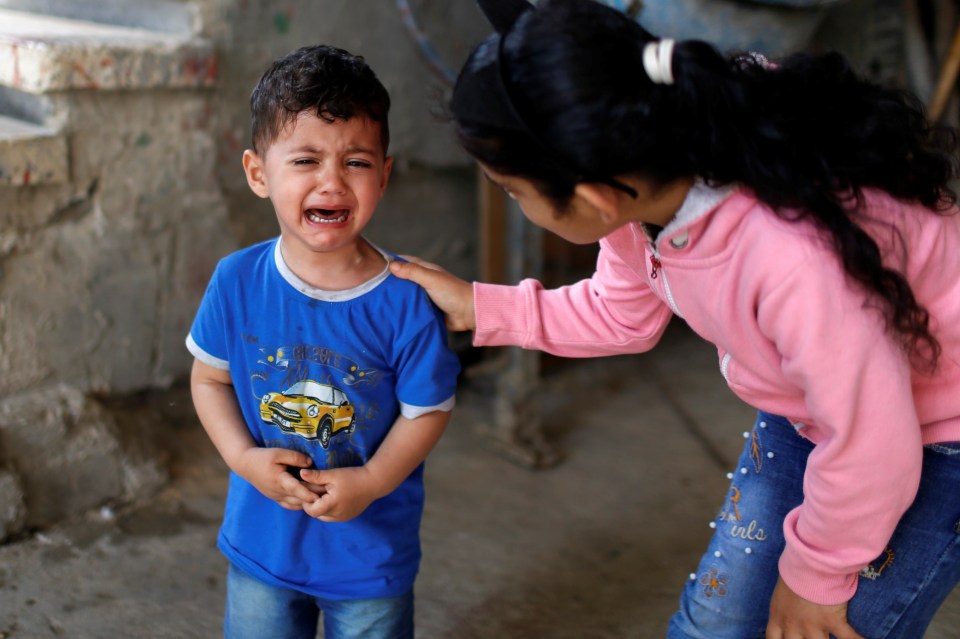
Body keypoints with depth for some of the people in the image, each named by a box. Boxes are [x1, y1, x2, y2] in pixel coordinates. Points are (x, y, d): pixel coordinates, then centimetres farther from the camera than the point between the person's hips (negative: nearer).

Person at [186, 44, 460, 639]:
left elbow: (428, 409, -10)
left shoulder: (407, 301, -21)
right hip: (261, 542, 2)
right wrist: (243, 457, -15)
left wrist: (372, 482, -21)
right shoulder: (237, 281, -13)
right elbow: (210, 377, -1)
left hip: (374, 551, -2)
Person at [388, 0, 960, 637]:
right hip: (811, 407, 7)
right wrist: (481, 308, -2)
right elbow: (623, 313, 3)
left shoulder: (794, 259, -43)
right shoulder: (647, 176, -19)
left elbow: (872, 449, -28)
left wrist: (813, 575, -10)